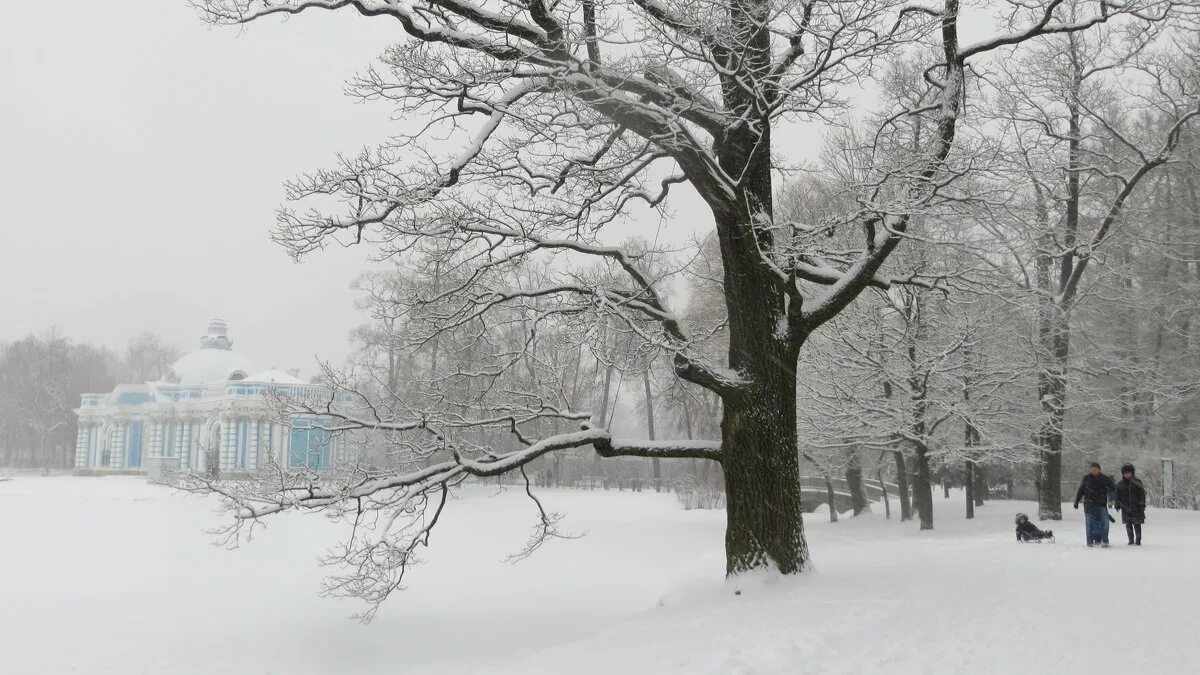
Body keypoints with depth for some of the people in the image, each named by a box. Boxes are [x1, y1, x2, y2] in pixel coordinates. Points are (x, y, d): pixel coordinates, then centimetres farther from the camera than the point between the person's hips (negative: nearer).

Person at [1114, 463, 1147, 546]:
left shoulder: (1137, 482, 0)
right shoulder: (1121, 484, 9)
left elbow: (1142, 494, -1)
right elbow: (1118, 495, 14)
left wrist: (1142, 504, -7)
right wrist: (1118, 505, 8)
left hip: (1136, 507, -3)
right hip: (1125, 507, 3)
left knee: (1137, 524, 1)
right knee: (1128, 525, 4)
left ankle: (1138, 540, 8)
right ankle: (1131, 540, 11)